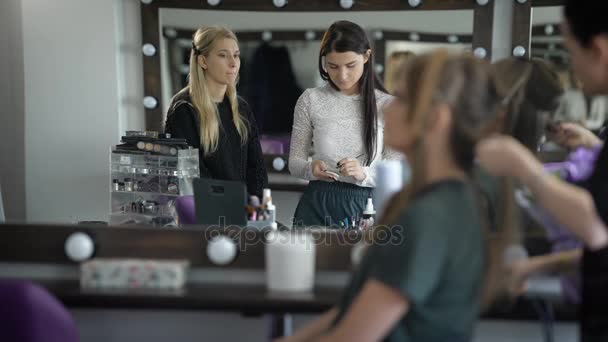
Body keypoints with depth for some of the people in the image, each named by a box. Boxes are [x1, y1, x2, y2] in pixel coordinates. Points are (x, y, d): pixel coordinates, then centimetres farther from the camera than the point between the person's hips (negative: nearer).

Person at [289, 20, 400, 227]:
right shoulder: (311, 100, 1)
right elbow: (295, 161, 5)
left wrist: (363, 174, -23)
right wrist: (311, 169, -17)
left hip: (365, 205, -1)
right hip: (318, 204, 1)